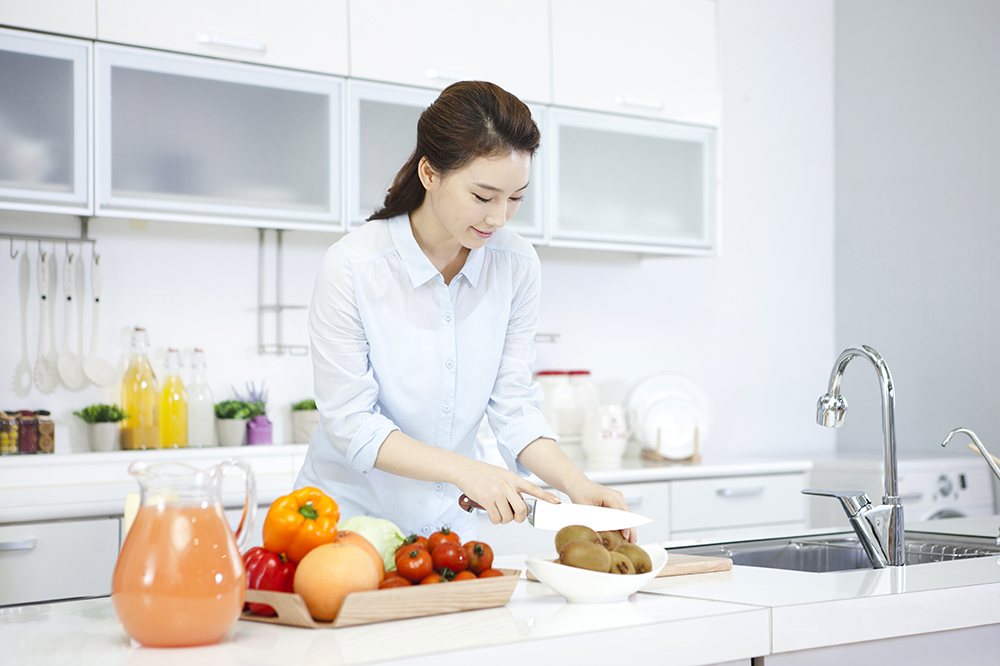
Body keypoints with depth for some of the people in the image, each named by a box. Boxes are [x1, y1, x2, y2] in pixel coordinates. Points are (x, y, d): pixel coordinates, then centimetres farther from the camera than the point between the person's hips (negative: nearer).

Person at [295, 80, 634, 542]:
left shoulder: (516, 265, -4)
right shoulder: (351, 267, -16)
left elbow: (514, 407, -1)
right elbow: (351, 425, -15)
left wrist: (577, 485, -17)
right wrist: (465, 470, -25)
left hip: (450, 522, 3)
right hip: (349, 516, -3)